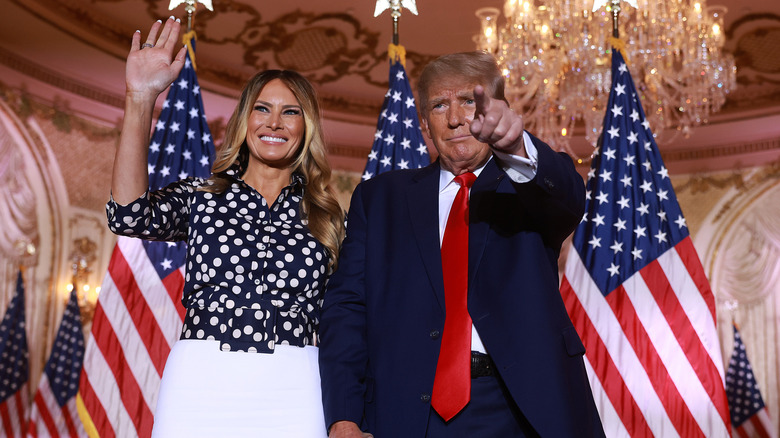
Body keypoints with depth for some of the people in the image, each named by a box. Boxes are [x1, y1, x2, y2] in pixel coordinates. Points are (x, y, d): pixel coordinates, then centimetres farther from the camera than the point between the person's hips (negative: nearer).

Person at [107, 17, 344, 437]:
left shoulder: (325, 216, 10)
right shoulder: (200, 197, 8)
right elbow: (130, 215, -12)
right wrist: (141, 99, -16)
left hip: (291, 391, 1)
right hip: (200, 385, 0)